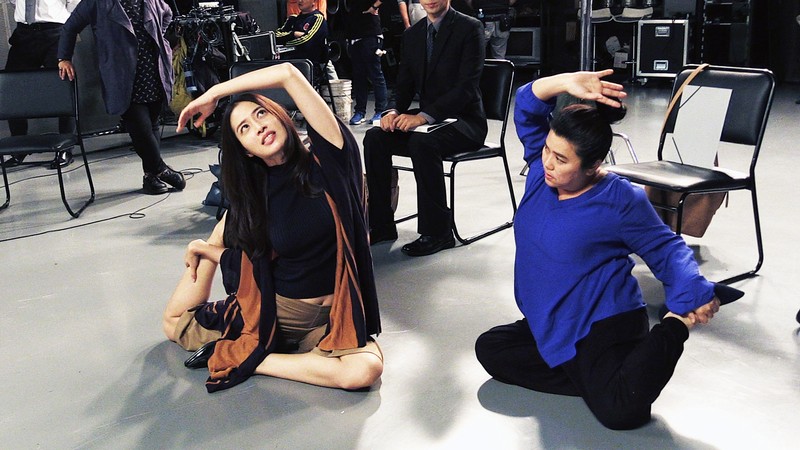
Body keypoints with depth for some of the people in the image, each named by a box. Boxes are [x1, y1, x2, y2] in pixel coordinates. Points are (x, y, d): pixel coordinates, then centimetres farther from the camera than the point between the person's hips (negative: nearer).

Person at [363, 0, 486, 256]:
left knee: (422, 142, -34)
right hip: (426, 120, 6)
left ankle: (437, 232, -21)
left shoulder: (469, 28, -10)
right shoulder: (412, 34, 11)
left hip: (464, 121, -6)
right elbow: (405, 84, 12)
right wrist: (394, 111, -11)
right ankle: (381, 225, -6)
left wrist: (423, 116, -29)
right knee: (375, 138, -15)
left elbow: (467, 86, -19)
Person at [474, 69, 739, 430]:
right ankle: (593, 378, -5)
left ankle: (672, 331, 1)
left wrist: (693, 293, -23)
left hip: (605, 325, -7)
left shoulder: (621, 201, -18)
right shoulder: (542, 169, -3)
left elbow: (666, 250, -7)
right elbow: (526, 106, -7)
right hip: (552, 326, 8)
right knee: (490, 349, -1)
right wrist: (567, 83, -26)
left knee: (618, 410, -26)